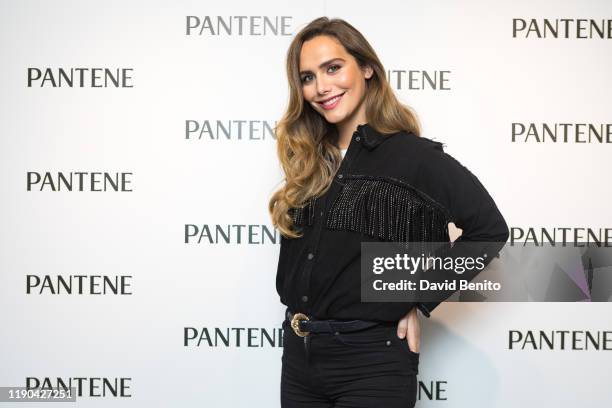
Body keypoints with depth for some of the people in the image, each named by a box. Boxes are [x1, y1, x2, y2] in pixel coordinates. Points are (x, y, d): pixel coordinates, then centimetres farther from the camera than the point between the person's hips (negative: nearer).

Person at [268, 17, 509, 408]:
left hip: (371, 361, -6)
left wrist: (421, 300, -9)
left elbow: (489, 229, -10)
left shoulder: (414, 156, -9)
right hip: (299, 355, 6)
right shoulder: (309, 160, 9)